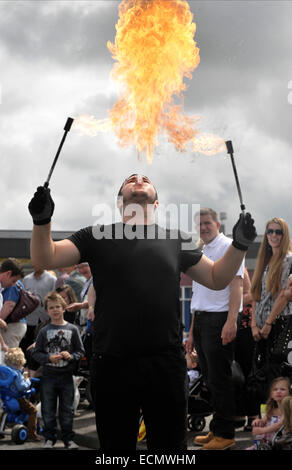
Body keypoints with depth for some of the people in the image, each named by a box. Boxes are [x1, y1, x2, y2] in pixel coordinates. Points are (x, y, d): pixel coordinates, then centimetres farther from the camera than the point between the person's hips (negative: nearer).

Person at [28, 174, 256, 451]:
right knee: (115, 446, 11)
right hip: (111, 364, -1)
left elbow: (216, 278, 17)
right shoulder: (98, 237, 8)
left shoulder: (175, 241, 13)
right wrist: (42, 221, -16)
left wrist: (239, 245, 1)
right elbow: (46, 258, 2)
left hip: (166, 365, 1)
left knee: (169, 444, 10)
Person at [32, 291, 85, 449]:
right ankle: (50, 438, 19)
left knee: (67, 410, 7)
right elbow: (36, 353, 2)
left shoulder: (72, 329, 1)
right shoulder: (44, 331, 2)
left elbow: (80, 351, 4)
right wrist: (49, 357, -14)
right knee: (48, 410, 7)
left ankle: (68, 438, 17)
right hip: (48, 376, 0)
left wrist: (71, 356, -14)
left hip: (66, 376, 0)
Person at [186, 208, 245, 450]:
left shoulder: (229, 247, -3)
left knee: (220, 380, -6)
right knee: (210, 379, 10)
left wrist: (231, 322, -23)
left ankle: (225, 434, 1)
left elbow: (236, 285, -13)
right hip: (201, 320, 8)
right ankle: (216, 430, 18)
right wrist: (192, 331, 19)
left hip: (220, 320, -8)